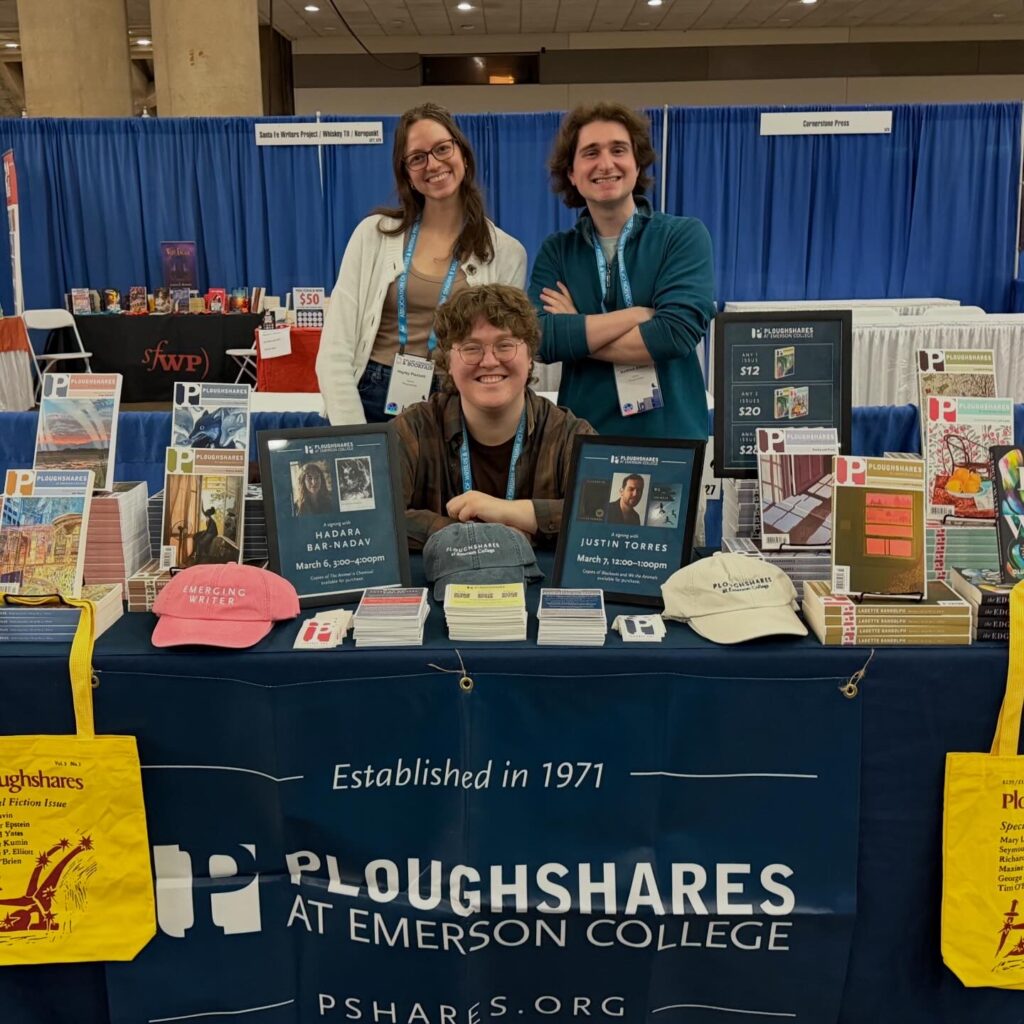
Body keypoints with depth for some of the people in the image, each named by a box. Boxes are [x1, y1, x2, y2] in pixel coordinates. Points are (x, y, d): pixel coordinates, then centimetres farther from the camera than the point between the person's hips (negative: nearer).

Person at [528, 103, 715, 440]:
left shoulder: (684, 236, -3)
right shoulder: (556, 251, 3)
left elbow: (676, 333, -18)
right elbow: (538, 338, -12)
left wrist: (574, 334, -10)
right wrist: (640, 313, -15)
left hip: (673, 437, -1)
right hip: (583, 438, 2)